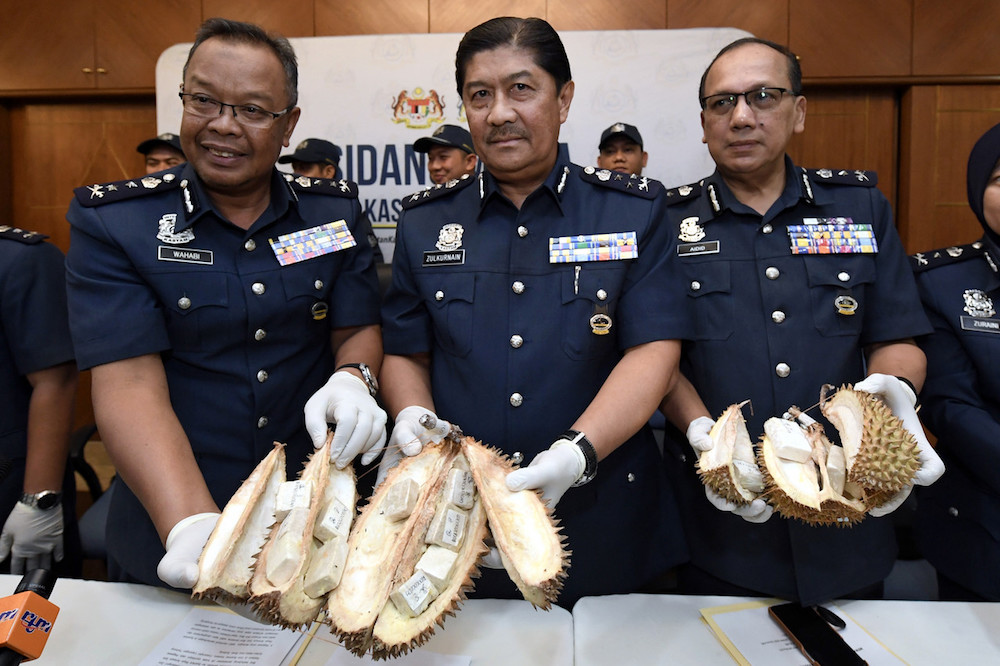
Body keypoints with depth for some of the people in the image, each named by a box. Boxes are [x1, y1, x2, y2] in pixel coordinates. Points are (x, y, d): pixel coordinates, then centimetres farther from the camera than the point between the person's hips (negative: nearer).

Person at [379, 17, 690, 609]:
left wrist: (576, 452, -24)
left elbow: (654, 349, -9)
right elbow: (405, 354, 9)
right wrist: (413, 416, -13)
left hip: (602, 522, -1)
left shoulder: (635, 212, -1)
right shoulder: (425, 222, 6)